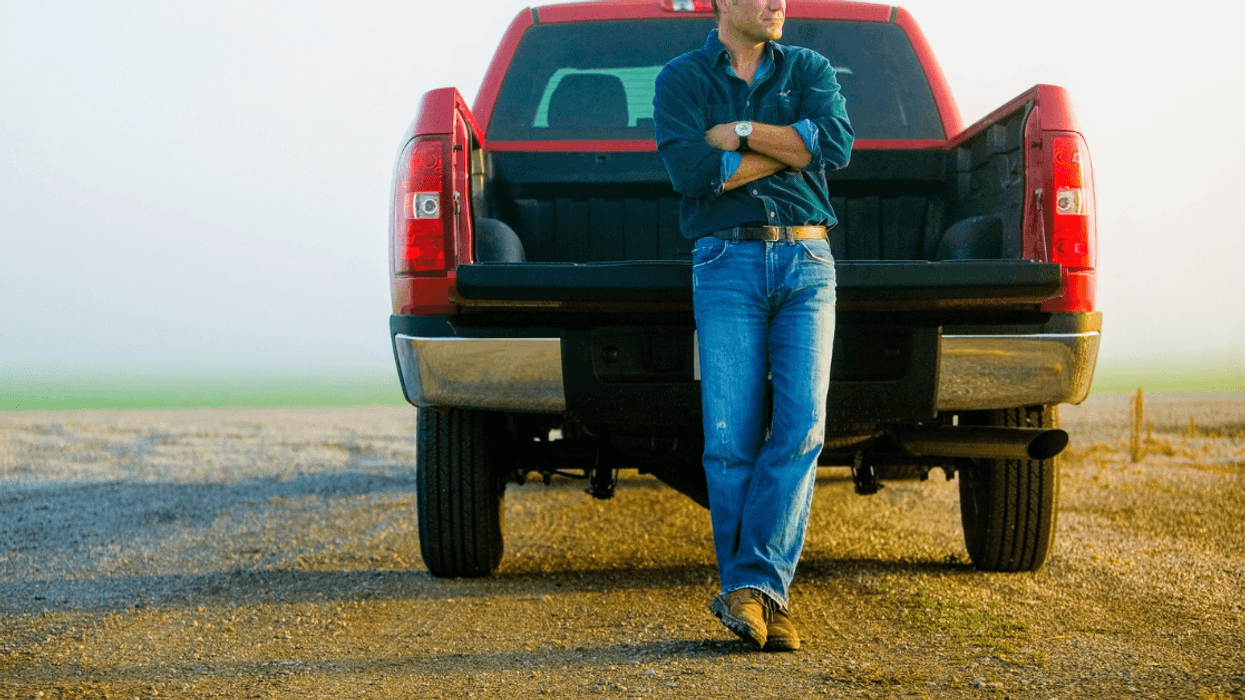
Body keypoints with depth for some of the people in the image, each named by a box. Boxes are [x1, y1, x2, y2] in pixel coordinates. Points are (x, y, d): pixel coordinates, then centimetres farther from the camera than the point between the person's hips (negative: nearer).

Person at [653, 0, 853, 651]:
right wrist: (787, 150, -5)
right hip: (728, 263, -2)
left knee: (800, 424, -12)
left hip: (806, 263, 2)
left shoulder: (809, 70, 15)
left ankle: (752, 586, -11)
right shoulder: (681, 79, 8)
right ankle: (757, 597, 1)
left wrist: (739, 133, -8)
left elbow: (836, 142, -7)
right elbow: (690, 171, -10)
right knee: (732, 438, -8)